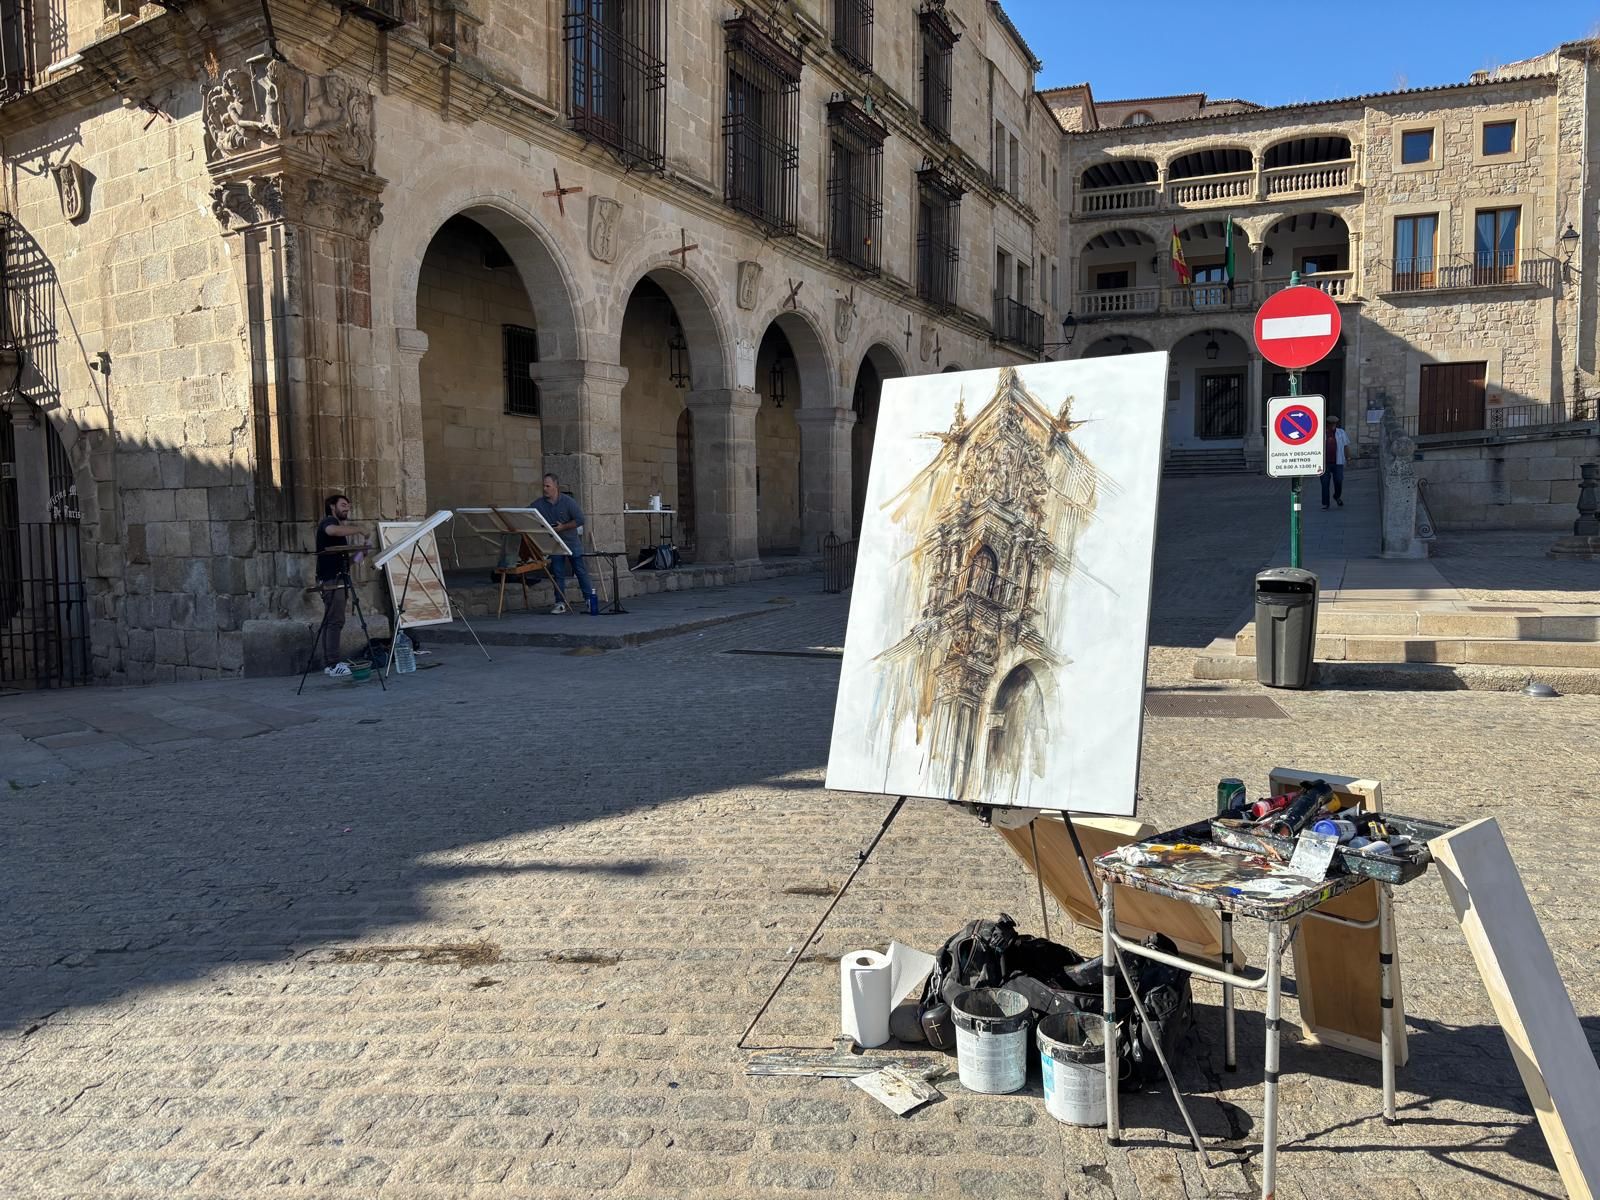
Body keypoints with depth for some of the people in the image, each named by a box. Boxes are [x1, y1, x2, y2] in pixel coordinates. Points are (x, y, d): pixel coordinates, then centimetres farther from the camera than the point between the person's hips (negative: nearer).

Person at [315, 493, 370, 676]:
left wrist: (356, 548, 8)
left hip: (334, 579, 10)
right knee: (335, 621, -14)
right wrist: (358, 529, -21)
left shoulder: (337, 523, 25)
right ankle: (333, 665, -18)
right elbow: (332, 531, -31)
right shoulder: (329, 521, -5)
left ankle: (329, 663, 7)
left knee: (330, 621, 7)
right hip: (332, 579, -10)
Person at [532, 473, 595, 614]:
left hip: (571, 541, -2)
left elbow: (580, 520, -11)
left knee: (580, 570, 3)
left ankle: (589, 597, 15)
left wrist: (562, 527, -18)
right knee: (558, 573, 2)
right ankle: (560, 603, 6)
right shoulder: (538, 504, -1)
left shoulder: (568, 501, -9)